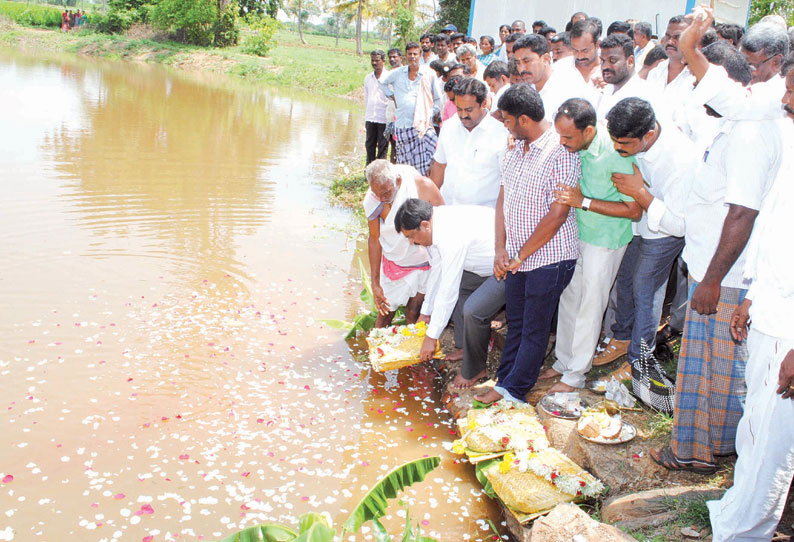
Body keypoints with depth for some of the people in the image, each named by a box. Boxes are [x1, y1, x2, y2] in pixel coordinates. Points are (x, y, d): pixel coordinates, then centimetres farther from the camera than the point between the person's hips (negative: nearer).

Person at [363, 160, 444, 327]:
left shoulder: (423, 186, -23)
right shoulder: (372, 200, -16)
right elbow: (375, 239, -4)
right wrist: (375, 283, -2)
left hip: (425, 260, -2)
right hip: (394, 262, 2)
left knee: (414, 312, -3)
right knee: (385, 310, 6)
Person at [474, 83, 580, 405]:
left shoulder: (561, 153, -17)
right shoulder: (515, 151, 9)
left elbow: (557, 214, -20)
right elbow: (503, 200, 12)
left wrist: (521, 255, -13)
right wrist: (501, 248, 1)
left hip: (548, 259, -7)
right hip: (516, 258, 7)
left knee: (534, 330, 6)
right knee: (515, 324, 16)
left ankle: (513, 390, 17)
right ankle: (505, 380, 26)